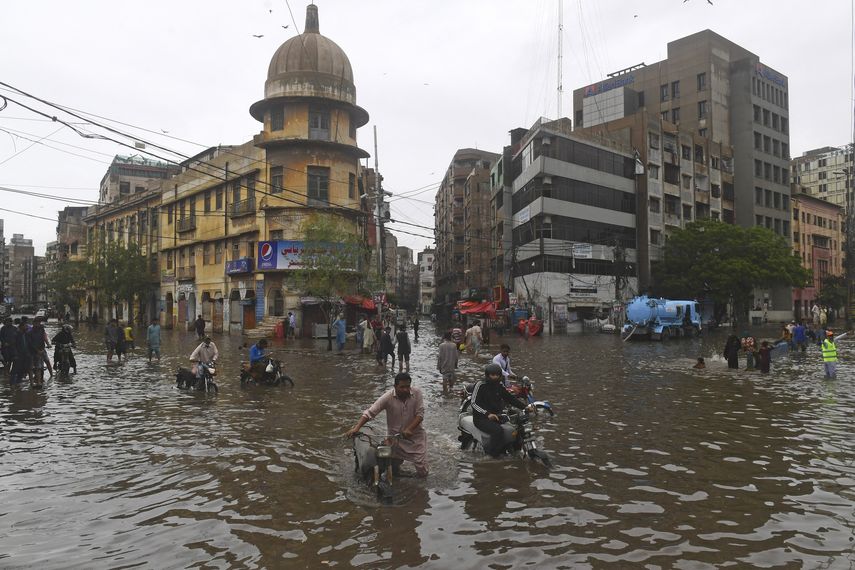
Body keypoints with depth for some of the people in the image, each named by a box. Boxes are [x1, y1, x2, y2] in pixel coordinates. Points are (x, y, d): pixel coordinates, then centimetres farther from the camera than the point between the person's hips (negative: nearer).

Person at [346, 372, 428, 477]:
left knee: (422, 473, 1)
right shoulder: (388, 397, -20)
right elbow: (369, 413, -22)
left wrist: (409, 429, -29)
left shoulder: (417, 393, -16)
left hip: (415, 434, 0)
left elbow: (420, 414, -16)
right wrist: (356, 428, -34)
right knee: (393, 467, 8)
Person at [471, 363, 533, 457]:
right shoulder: (481, 385, -10)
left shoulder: (499, 386, 11)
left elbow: (510, 398, 10)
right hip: (481, 418, -7)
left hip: (497, 416, 7)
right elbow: (474, 403, -16)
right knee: (498, 431, -32)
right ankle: (490, 450, -8)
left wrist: (525, 407, -5)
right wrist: (488, 414, -29)